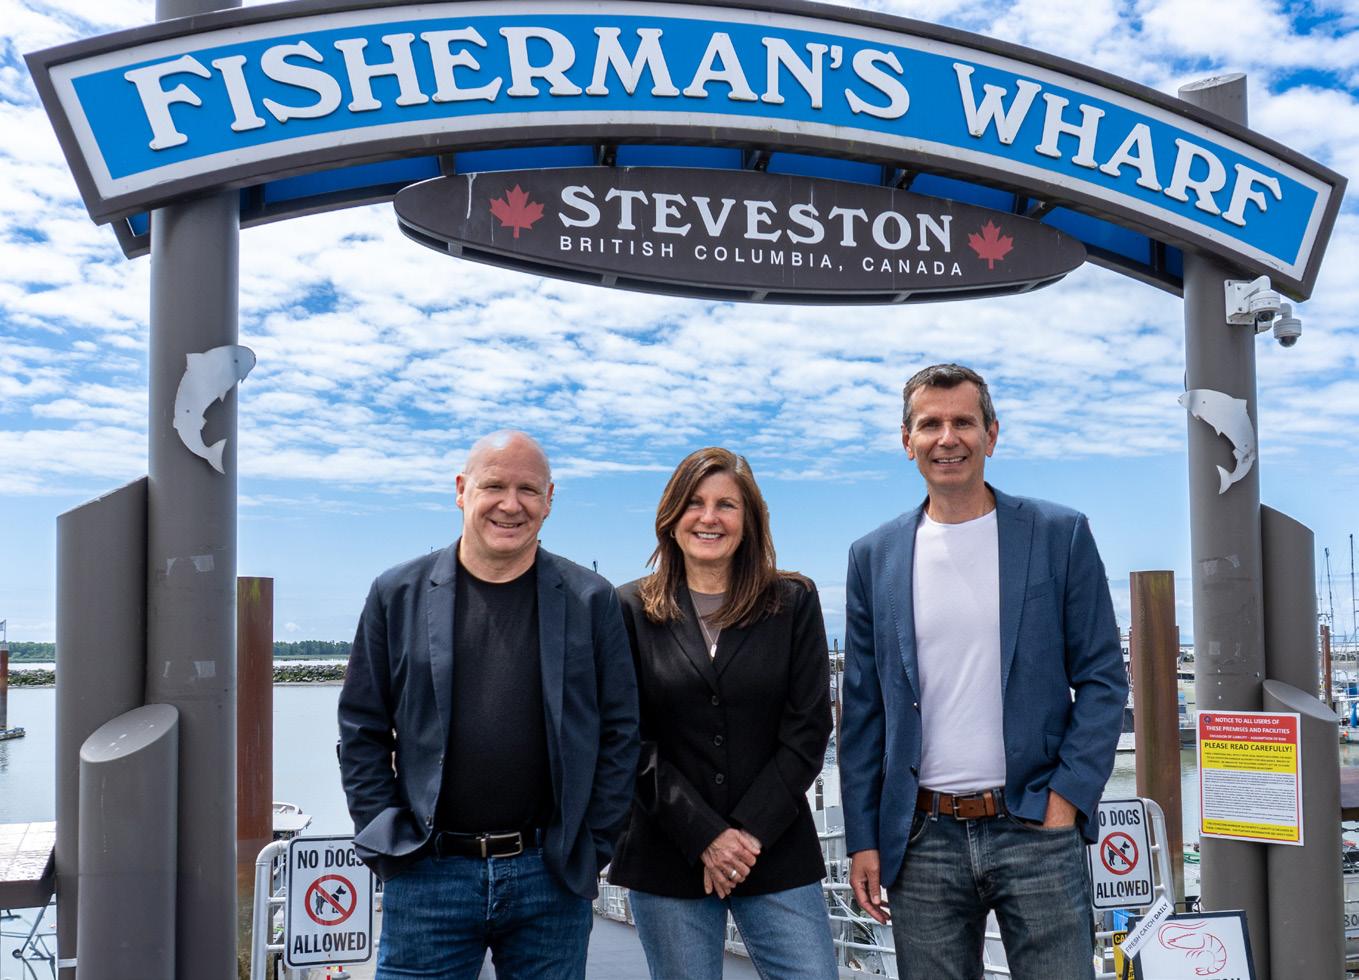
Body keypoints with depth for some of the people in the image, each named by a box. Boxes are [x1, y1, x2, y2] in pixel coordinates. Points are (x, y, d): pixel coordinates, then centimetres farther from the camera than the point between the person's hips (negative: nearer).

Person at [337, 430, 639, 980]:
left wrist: (592, 847, 0)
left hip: (552, 877, 0)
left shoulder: (590, 602, 2)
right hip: (428, 874, 0)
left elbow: (619, 733, 4)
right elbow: (361, 731, 6)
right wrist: (386, 841, 0)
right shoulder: (398, 595, 3)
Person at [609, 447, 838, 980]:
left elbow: (807, 731, 0)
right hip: (667, 861, 0)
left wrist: (751, 833, -9)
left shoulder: (794, 603, 5)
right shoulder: (631, 611, 3)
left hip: (777, 852, 1)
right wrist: (704, 837, -9)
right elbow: (630, 741, -2)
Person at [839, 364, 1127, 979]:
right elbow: (862, 710, 8)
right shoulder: (875, 557, 6)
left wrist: (1068, 797, -8)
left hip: (1036, 830, -2)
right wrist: (862, 838, 4)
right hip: (922, 838, 2)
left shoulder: (1060, 535, 1)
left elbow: (1102, 679, 1)